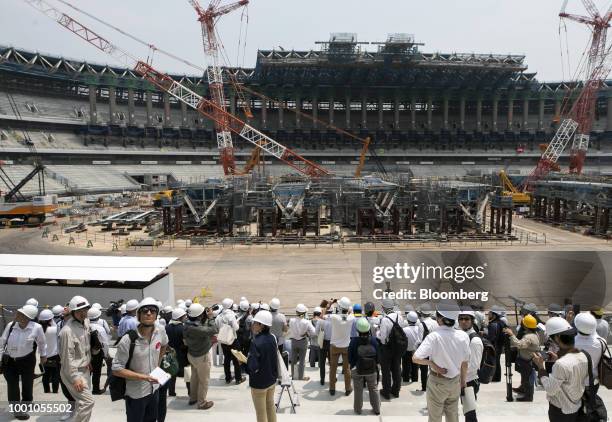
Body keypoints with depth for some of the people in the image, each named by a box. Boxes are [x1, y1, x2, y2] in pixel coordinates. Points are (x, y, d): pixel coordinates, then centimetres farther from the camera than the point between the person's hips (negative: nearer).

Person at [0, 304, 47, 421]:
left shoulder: (36, 328, -21)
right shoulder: (10, 326, -15)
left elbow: (42, 342, -3)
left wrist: (43, 355, 8)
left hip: (27, 361, -1)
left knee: (27, 384, 14)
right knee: (12, 386, 5)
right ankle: (17, 409, 24)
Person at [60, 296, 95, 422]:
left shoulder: (86, 322, 0)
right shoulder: (67, 331, -25)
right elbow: (67, 357, -23)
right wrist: (75, 378, -22)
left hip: (85, 369, 8)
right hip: (73, 372, -8)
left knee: (82, 401, 19)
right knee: (88, 401, -12)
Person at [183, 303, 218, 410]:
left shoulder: (187, 325, -9)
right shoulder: (197, 329, -36)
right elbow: (214, 330, -35)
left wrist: (206, 318, -8)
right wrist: (211, 317, -26)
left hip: (192, 354, 8)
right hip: (202, 357, -8)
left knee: (194, 377, 26)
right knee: (204, 380, 11)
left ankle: (192, 398, 41)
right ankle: (202, 403, 25)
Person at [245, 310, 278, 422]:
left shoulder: (256, 342, -28)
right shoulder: (272, 338, -4)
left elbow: (253, 367, -28)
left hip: (259, 382, -7)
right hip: (272, 378, 7)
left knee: (261, 412, 10)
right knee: (271, 406, 23)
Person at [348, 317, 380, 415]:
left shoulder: (354, 341, -18)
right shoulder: (373, 340, -13)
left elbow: (350, 357, -10)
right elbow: (378, 355, -4)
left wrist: (352, 365, 7)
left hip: (357, 370, -1)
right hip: (372, 370, 1)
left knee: (358, 391, 13)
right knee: (374, 389, 17)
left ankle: (358, 409, 24)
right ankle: (376, 409, 24)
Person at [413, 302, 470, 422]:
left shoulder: (434, 337, -25)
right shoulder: (463, 336, -14)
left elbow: (416, 358, -29)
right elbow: (465, 363, -1)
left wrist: (432, 363, -15)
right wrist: (463, 381, 13)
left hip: (437, 382, -3)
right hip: (455, 382, 4)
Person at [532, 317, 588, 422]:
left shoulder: (561, 364, -33)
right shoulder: (583, 356, -10)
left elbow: (550, 390, -22)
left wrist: (540, 366, -15)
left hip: (560, 411, -6)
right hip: (577, 407, 6)